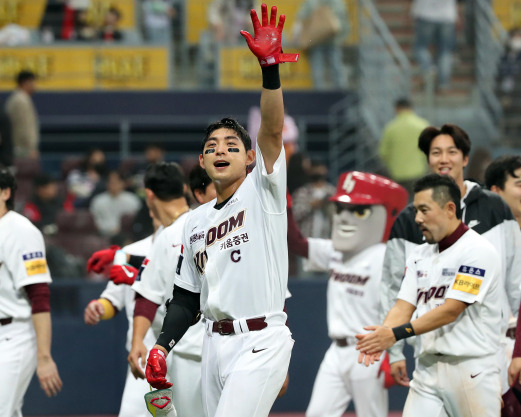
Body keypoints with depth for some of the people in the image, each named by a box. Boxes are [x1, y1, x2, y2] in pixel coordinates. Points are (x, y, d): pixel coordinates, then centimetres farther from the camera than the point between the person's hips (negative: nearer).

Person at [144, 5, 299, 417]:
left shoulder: (263, 192, -1)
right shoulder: (196, 221, 17)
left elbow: (273, 131, -17)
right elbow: (187, 296, 19)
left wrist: (270, 68, -31)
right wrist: (162, 346, 4)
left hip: (262, 340, -7)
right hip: (216, 342, 7)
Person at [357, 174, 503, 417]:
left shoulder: (478, 251, -10)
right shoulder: (420, 255, 14)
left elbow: (450, 311, -17)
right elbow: (404, 307, 6)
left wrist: (396, 334, -24)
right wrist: (380, 337, -16)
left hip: (472, 370, -7)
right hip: (427, 367, 7)